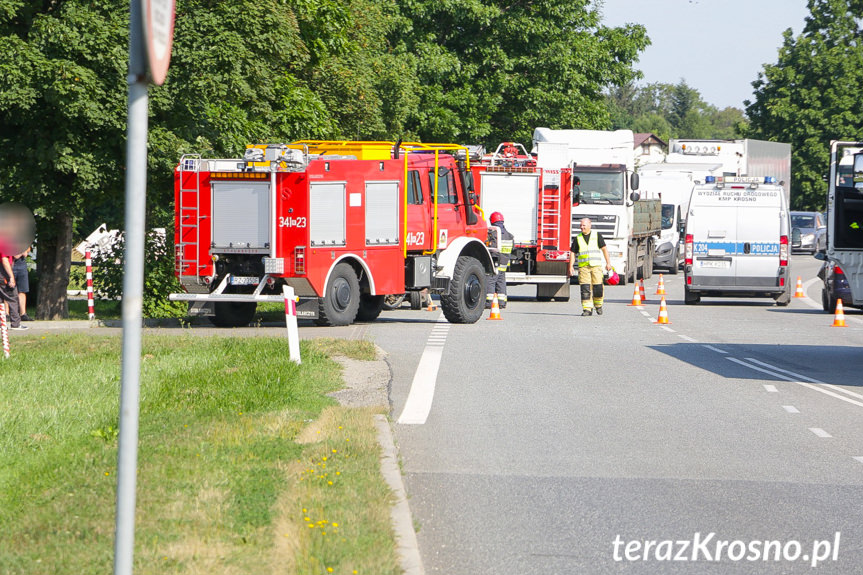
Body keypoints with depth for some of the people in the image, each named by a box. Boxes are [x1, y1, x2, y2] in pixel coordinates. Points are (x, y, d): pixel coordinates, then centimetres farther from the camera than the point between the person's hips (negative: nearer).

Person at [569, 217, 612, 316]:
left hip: (596, 266, -1)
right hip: (583, 267, 1)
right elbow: (573, 253, 11)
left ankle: (598, 305, 19)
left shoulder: (597, 236, 7)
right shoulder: (577, 239, 10)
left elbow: (604, 249, 7)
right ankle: (587, 309, -7)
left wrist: (608, 262, 1)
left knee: (598, 288, -4)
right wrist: (571, 266, 0)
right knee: (585, 289, -8)